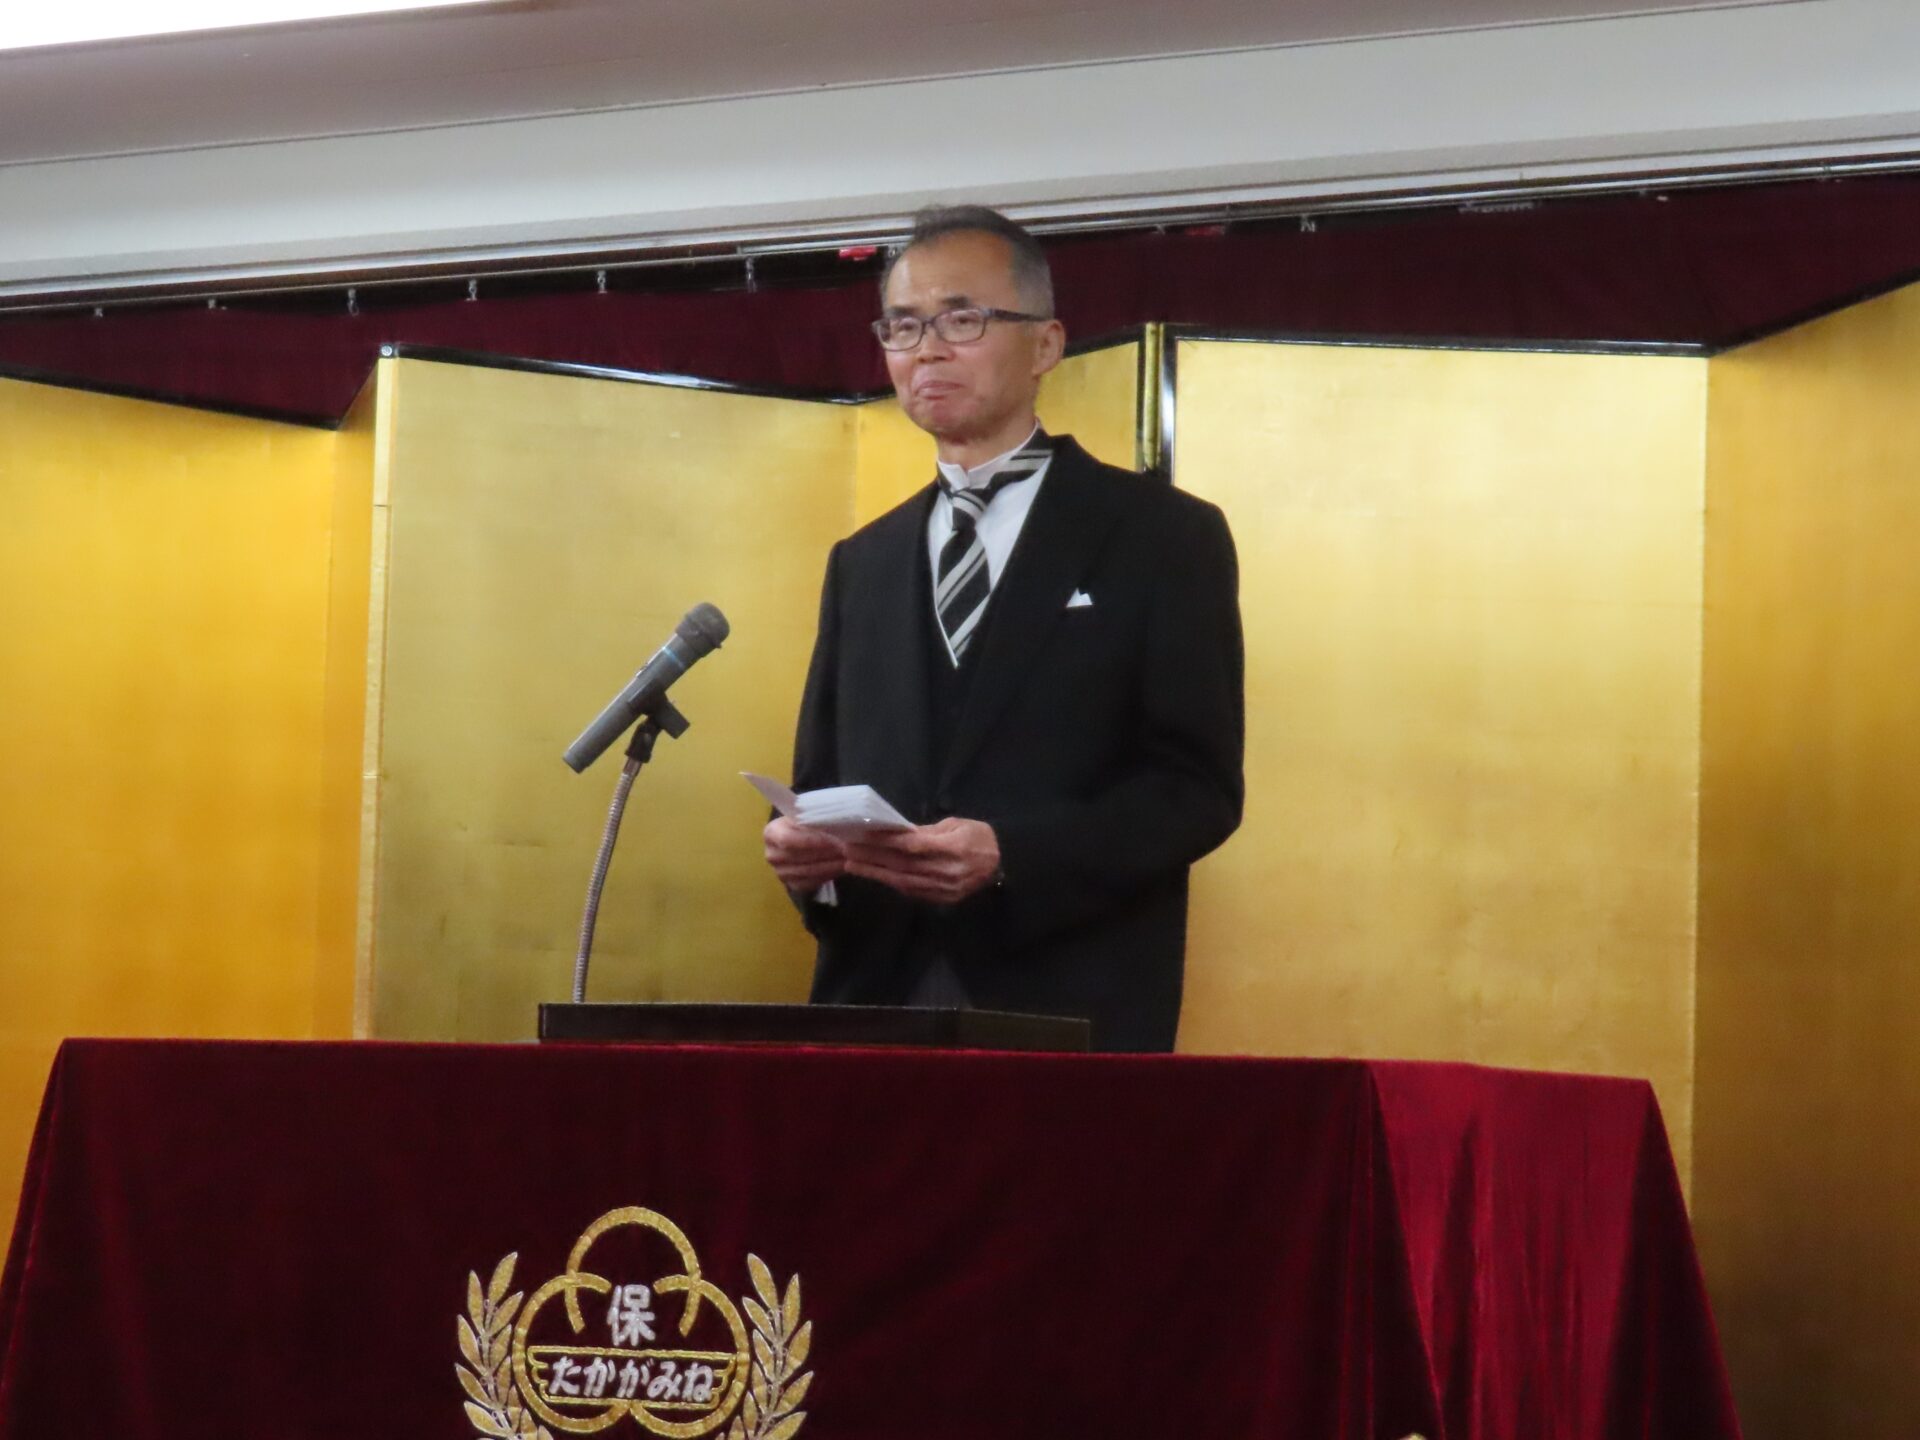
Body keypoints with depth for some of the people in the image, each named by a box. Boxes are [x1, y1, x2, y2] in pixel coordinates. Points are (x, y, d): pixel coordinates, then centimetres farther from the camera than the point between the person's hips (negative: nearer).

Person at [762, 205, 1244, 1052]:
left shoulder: (1163, 536, 2)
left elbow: (1198, 785, -6)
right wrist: (800, 840, -6)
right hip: (875, 999, 4)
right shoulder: (862, 564, 19)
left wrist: (1008, 857, -19)